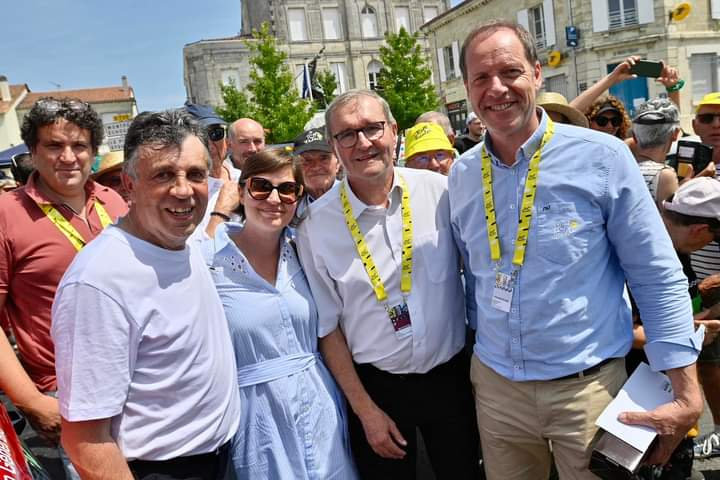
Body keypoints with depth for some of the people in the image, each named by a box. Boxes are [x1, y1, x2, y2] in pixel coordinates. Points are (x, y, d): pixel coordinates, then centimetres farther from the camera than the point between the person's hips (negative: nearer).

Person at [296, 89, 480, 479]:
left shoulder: (440, 191, -8)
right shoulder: (317, 223, -10)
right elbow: (327, 326, -5)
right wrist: (365, 410, -5)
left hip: (452, 375, 2)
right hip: (376, 387, -1)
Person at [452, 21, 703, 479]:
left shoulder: (602, 156, -11)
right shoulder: (461, 175, -1)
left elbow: (659, 278, -8)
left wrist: (687, 394, -9)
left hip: (588, 385, -3)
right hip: (495, 383, 3)